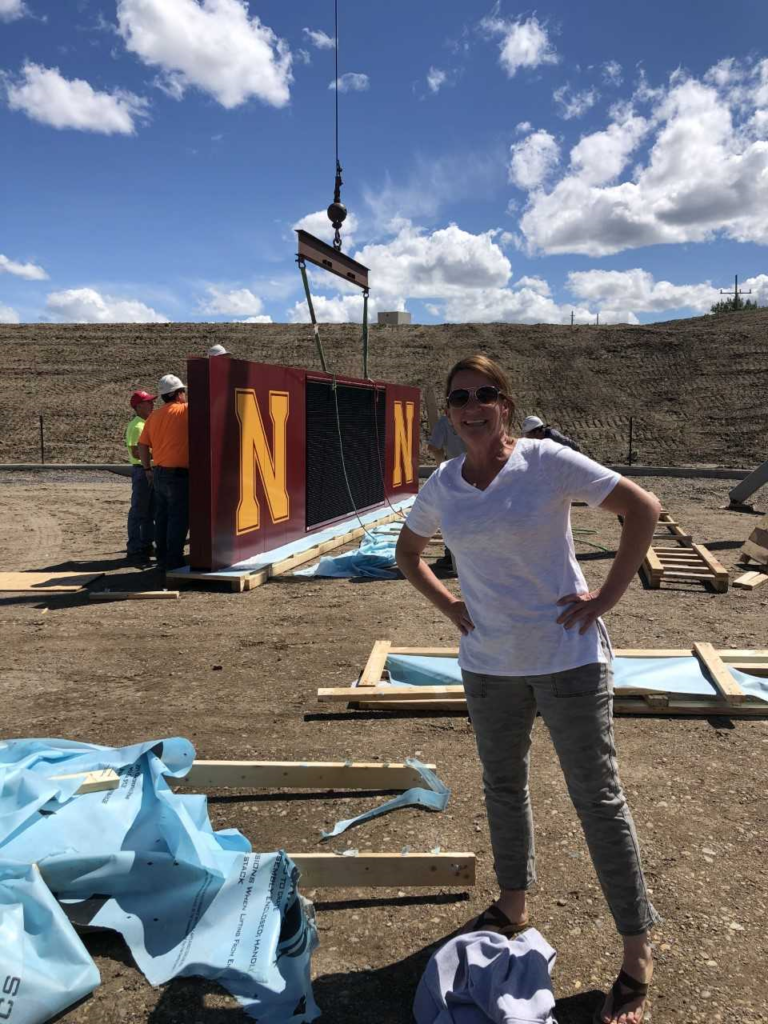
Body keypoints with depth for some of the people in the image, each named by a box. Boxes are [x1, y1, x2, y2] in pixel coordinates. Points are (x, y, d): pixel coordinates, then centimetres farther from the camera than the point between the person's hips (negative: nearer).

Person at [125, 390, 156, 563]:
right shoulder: (136, 426, -14)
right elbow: (136, 452, -22)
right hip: (141, 471, -9)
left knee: (151, 511, 14)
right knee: (138, 511, -5)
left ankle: (146, 544, 23)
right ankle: (134, 549, 0)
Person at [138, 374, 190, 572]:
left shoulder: (154, 416, 9)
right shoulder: (183, 411, -10)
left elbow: (142, 445, 10)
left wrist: (147, 469, 17)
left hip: (159, 473, 7)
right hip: (178, 474, -7)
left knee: (162, 518, 13)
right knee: (179, 518, -2)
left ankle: (162, 559, 20)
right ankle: (174, 561, -1)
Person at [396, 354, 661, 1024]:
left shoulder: (547, 463, -13)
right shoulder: (442, 485, 0)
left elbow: (644, 510, -12)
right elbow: (407, 552, 17)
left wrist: (607, 596, -14)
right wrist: (449, 605, 4)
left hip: (568, 659, -5)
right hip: (488, 665, 5)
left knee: (598, 800, 5)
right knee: (503, 787, 21)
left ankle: (638, 956, 21)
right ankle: (513, 906, 45)